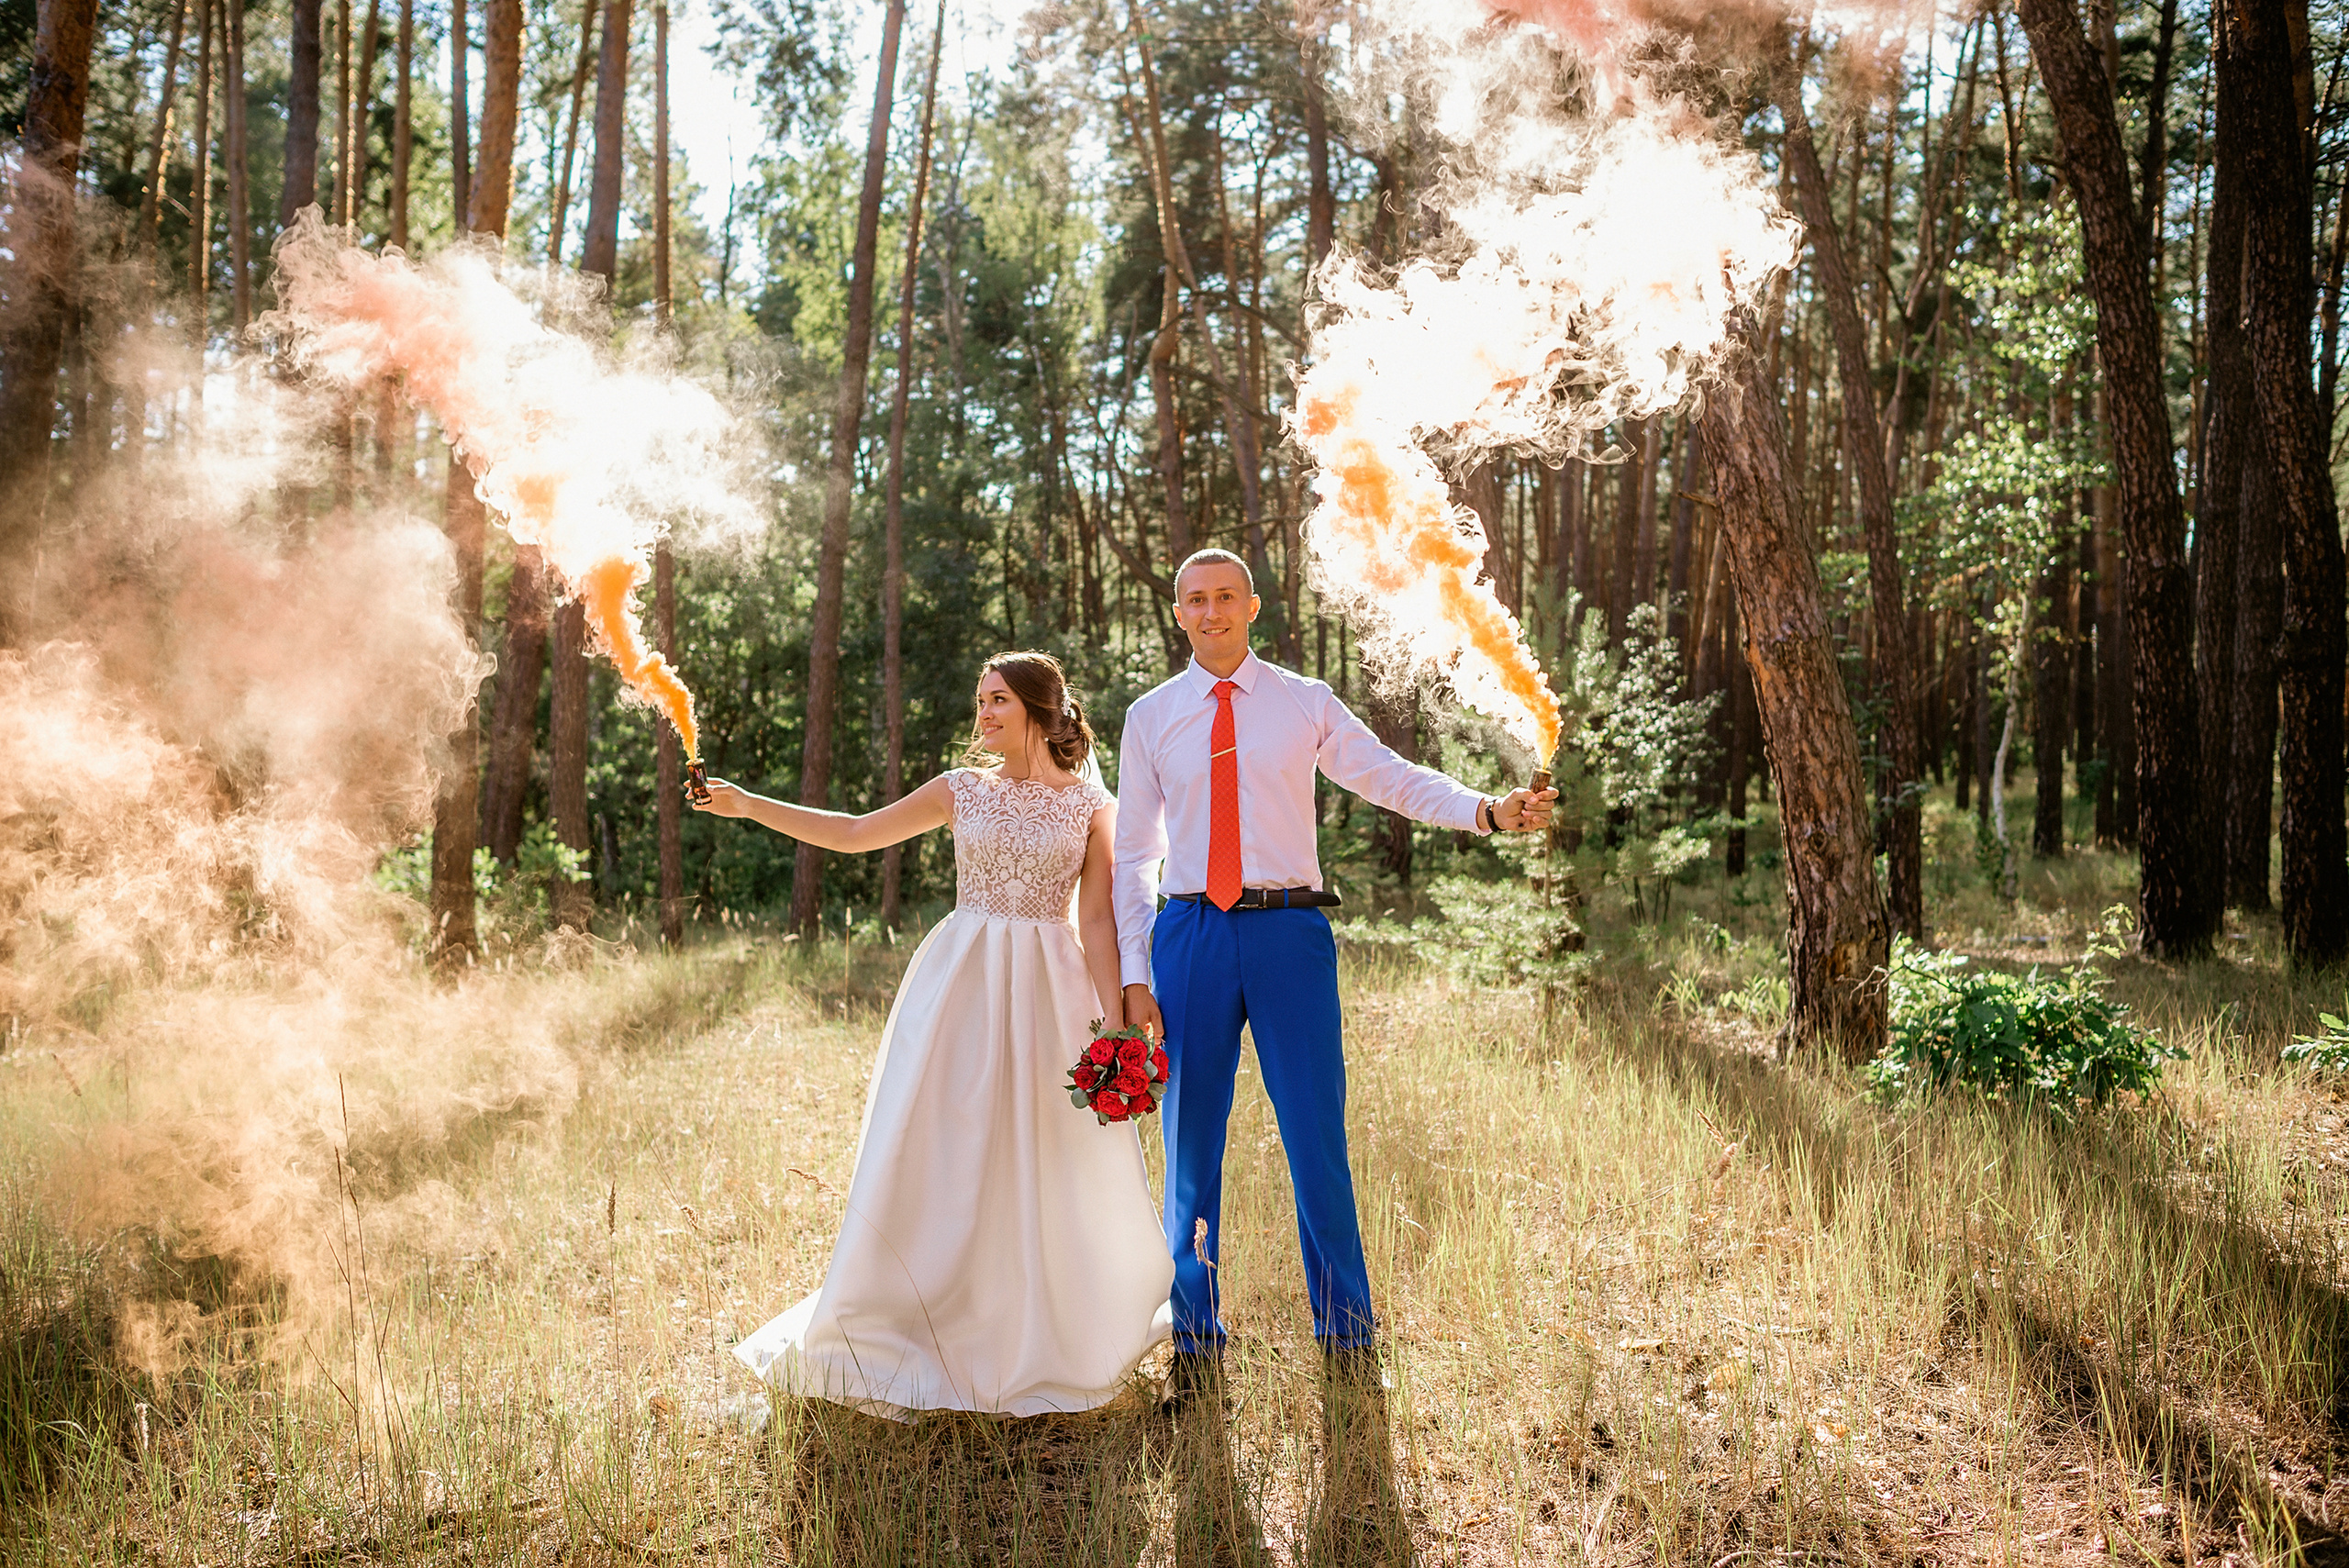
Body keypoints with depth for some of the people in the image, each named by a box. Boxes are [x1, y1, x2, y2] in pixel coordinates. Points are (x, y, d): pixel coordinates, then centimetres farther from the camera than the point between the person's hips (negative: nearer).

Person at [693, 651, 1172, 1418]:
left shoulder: (1091, 805, 2)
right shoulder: (963, 791, 7)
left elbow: (1097, 925, 0)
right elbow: (854, 834, 9)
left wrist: (1113, 1023, -7)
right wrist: (747, 804, 2)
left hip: (1047, 987, -1)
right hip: (961, 982, 1)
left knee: (1044, 1170, 3)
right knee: (937, 1160, -1)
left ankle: (1039, 1353, 22)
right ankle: (907, 1355, 9)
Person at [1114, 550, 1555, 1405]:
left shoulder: (1305, 703, 7)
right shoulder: (1150, 717, 10)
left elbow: (1393, 778, -1)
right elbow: (1132, 853, 10)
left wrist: (1490, 809, -19)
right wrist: (1134, 975, 3)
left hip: (1288, 930, -1)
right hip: (1190, 934, 1)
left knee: (1316, 1135, -1)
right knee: (1192, 1144, 6)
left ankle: (1347, 1343, 12)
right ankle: (1195, 1348, 19)